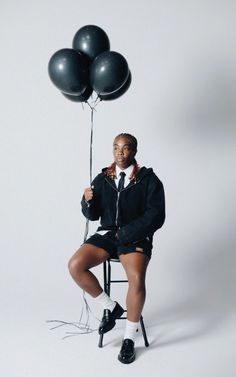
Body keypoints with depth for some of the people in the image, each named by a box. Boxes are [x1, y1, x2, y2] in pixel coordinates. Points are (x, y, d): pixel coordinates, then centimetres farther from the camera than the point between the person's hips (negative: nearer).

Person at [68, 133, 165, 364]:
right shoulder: (102, 179, 7)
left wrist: (125, 234, -15)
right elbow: (93, 215, 10)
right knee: (75, 266, -20)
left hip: (136, 237, -4)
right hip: (107, 233, 4)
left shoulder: (148, 179, -3)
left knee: (136, 279, -32)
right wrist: (87, 201, -13)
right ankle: (110, 307, 3)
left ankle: (129, 339, -9)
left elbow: (156, 216, -10)